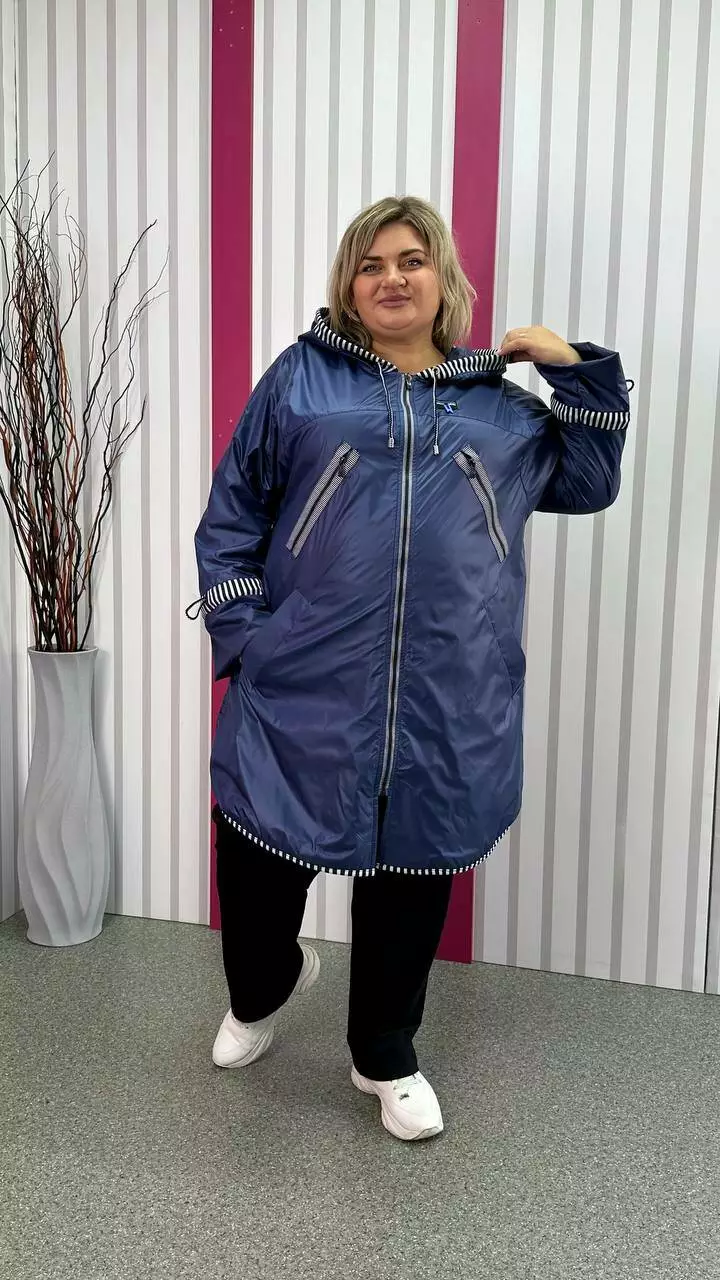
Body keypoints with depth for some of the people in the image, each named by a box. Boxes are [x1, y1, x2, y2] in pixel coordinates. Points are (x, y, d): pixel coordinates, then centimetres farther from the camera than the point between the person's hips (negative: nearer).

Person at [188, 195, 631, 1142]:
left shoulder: (499, 406, 14)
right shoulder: (300, 380, 6)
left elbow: (589, 483, 22)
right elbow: (231, 514, 6)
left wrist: (581, 372, 10)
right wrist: (239, 629, -3)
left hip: (449, 705, 2)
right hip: (303, 692, -1)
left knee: (411, 873, 12)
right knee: (258, 859, 8)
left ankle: (385, 1060, 37)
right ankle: (263, 990, 44)